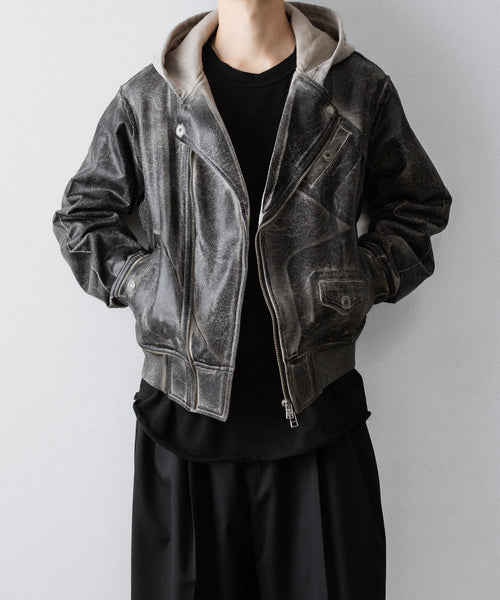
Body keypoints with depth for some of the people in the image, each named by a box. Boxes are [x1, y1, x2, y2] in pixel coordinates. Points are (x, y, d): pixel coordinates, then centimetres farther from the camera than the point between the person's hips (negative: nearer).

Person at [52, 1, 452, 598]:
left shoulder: (361, 88, 5)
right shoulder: (144, 100, 5)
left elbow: (419, 204, 16)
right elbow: (81, 215, 16)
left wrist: (367, 279, 2)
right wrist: (140, 282, 2)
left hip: (319, 412, 1)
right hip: (186, 410, 1)